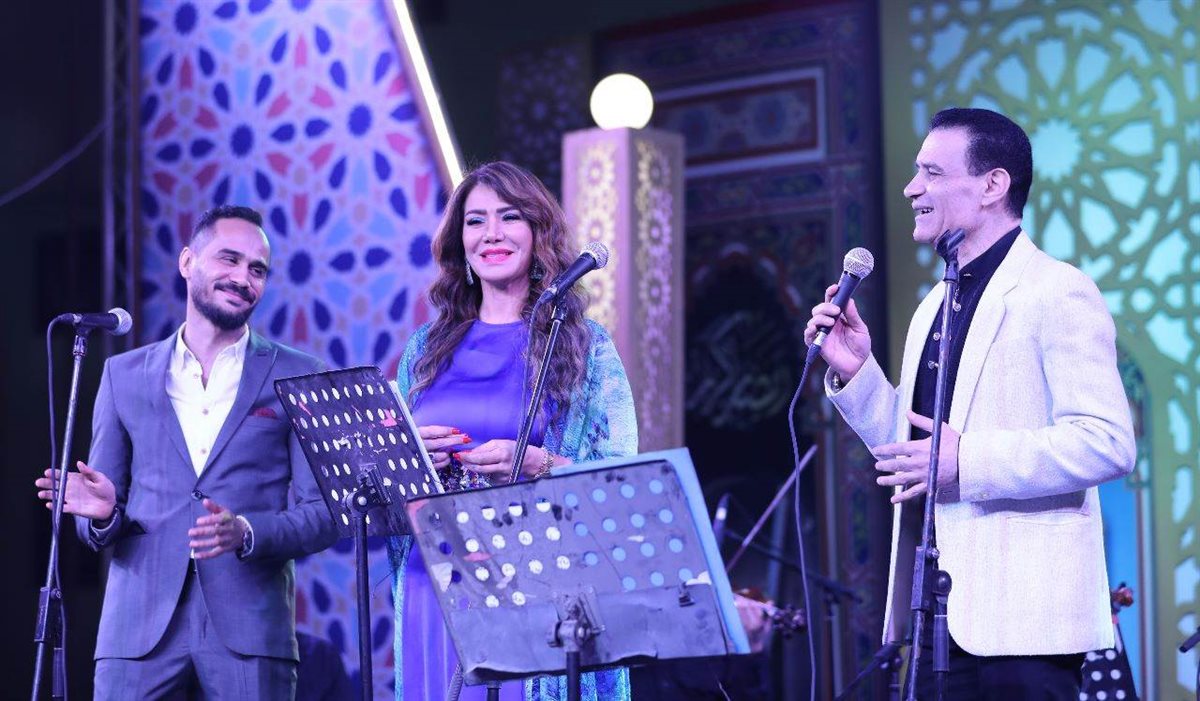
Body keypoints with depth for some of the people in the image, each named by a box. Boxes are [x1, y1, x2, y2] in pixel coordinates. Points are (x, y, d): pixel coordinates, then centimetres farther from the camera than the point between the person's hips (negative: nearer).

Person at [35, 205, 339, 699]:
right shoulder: (125, 374, 13)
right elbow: (97, 528, 15)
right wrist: (104, 513, -9)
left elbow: (324, 514, 2)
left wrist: (246, 532, -16)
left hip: (249, 626, -1)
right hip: (140, 624, 1)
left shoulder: (297, 377, 7)